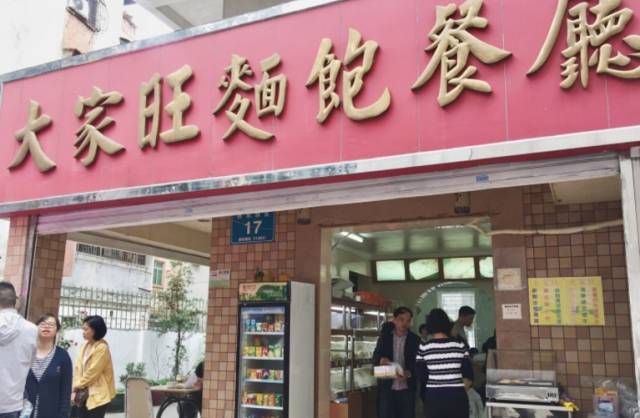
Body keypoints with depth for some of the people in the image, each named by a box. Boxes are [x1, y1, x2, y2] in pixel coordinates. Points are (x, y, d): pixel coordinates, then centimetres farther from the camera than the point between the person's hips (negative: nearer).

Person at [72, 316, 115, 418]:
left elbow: (92, 373, -17)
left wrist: (77, 386, -7)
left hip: (98, 395, -8)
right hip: (83, 395, 8)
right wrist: (75, 390, -3)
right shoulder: (85, 346, 8)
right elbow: (78, 369, 6)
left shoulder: (102, 348, -16)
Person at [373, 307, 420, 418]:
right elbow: (375, 357, 4)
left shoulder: (414, 340, 3)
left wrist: (409, 373, -21)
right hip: (386, 387, 0)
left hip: (407, 388, 0)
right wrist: (380, 359, -19)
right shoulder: (384, 337, 6)